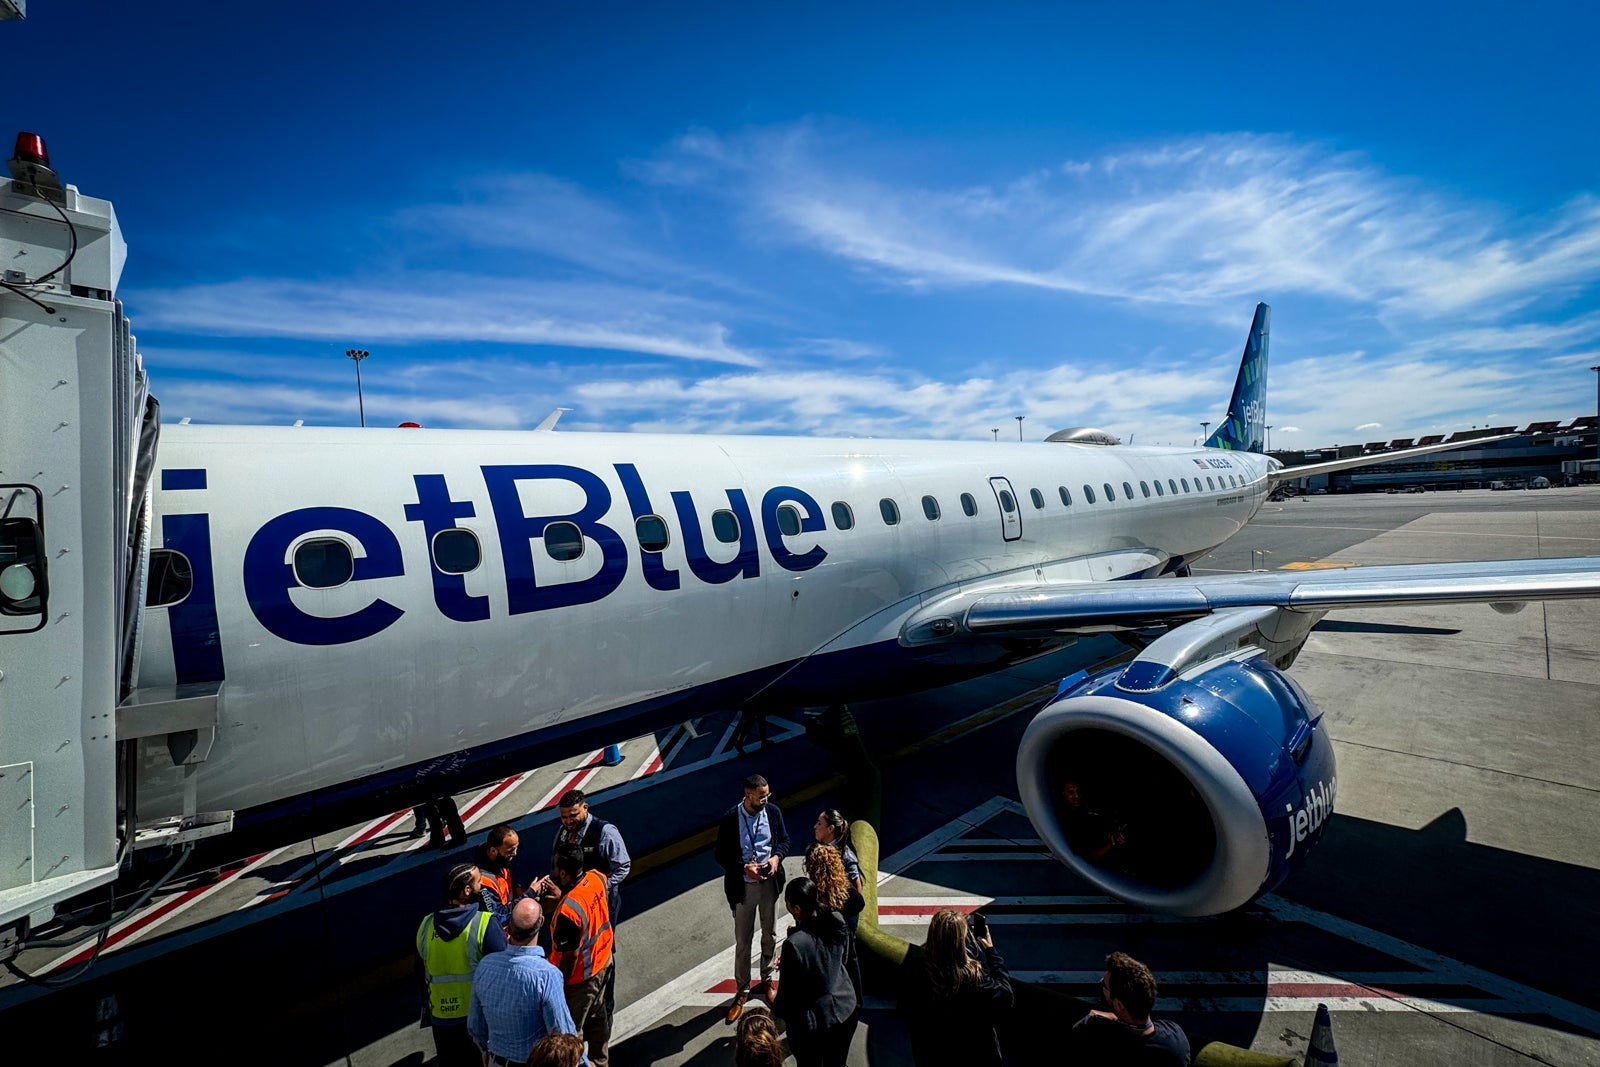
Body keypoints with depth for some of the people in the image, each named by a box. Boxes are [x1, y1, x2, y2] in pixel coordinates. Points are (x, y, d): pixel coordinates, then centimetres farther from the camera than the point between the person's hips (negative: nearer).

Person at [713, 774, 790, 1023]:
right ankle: (742, 992, 31)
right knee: (742, 942, 11)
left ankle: (766, 981, 42)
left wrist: (777, 857, -16)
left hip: (770, 883, 3)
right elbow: (721, 855, -11)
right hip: (743, 887, -3)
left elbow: (784, 839, 4)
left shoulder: (773, 811, -11)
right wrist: (744, 868, -23)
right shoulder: (730, 820, -20)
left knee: (770, 936, 19)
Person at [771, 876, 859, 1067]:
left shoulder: (794, 945, -32)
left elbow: (788, 990, -19)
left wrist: (777, 1011, 0)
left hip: (813, 1022, -5)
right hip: (846, 1010, 5)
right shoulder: (837, 921, -15)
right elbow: (849, 960, 2)